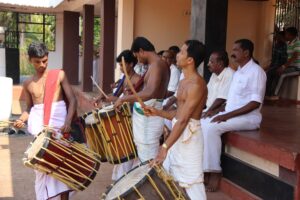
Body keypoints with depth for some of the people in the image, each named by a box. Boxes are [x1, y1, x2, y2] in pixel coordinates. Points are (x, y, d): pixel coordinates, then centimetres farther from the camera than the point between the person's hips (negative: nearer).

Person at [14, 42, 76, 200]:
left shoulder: (59, 75, 3)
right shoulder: (28, 84, 10)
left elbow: (72, 100, -1)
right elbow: (30, 108, 18)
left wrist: (68, 121, -16)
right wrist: (21, 119, -4)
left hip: (59, 122, -1)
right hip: (39, 126, 1)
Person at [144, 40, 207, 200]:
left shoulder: (196, 84, -17)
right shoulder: (183, 82, 13)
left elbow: (184, 120, -24)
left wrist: (164, 147, -27)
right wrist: (157, 112, 5)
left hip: (189, 136, -10)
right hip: (178, 134, 10)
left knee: (190, 182, -2)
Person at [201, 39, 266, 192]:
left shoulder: (256, 71, -12)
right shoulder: (238, 72, 16)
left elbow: (255, 103, -20)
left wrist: (228, 115, -22)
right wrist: (222, 112, 1)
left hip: (248, 117, -9)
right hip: (231, 114, 9)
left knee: (211, 128, -26)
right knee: (201, 124, -6)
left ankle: (214, 171, -15)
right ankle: (203, 167, -4)